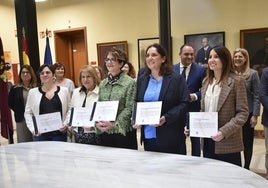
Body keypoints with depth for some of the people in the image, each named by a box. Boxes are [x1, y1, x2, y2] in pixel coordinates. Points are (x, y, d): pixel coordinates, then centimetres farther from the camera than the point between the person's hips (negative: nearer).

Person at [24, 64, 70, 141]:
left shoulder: (64, 91, 5)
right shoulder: (33, 92, 5)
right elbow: (28, 113, 7)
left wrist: (66, 124, -6)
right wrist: (33, 129, -5)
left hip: (59, 133, 0)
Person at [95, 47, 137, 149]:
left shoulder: (130, 83, -6)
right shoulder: (102, 83, 10)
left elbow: (129, 108, -12)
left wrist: (114, 124, -19)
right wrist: (97, 122, -7)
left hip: (123, 131, -4)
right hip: (104, 131, 5)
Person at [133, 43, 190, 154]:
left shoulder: (176, 79, -3)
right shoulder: (142, 79, 10)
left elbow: (184, 103, -8)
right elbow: (136, 103, 14)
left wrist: (166, 118, -20)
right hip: (148, 135, 4)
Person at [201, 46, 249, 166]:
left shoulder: (236, 81, -8)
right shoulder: (206, 81, 11)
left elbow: (243, 113, -11)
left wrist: (224, 132, -21)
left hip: (228, 144, -5)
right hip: (208, 142, 5)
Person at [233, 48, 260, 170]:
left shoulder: (252, 74, -4)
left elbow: (256, 96, -6)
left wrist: (255, 115, -10)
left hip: (247, 113, -2)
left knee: (247, 141, 9)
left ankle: (246, 167, 24)